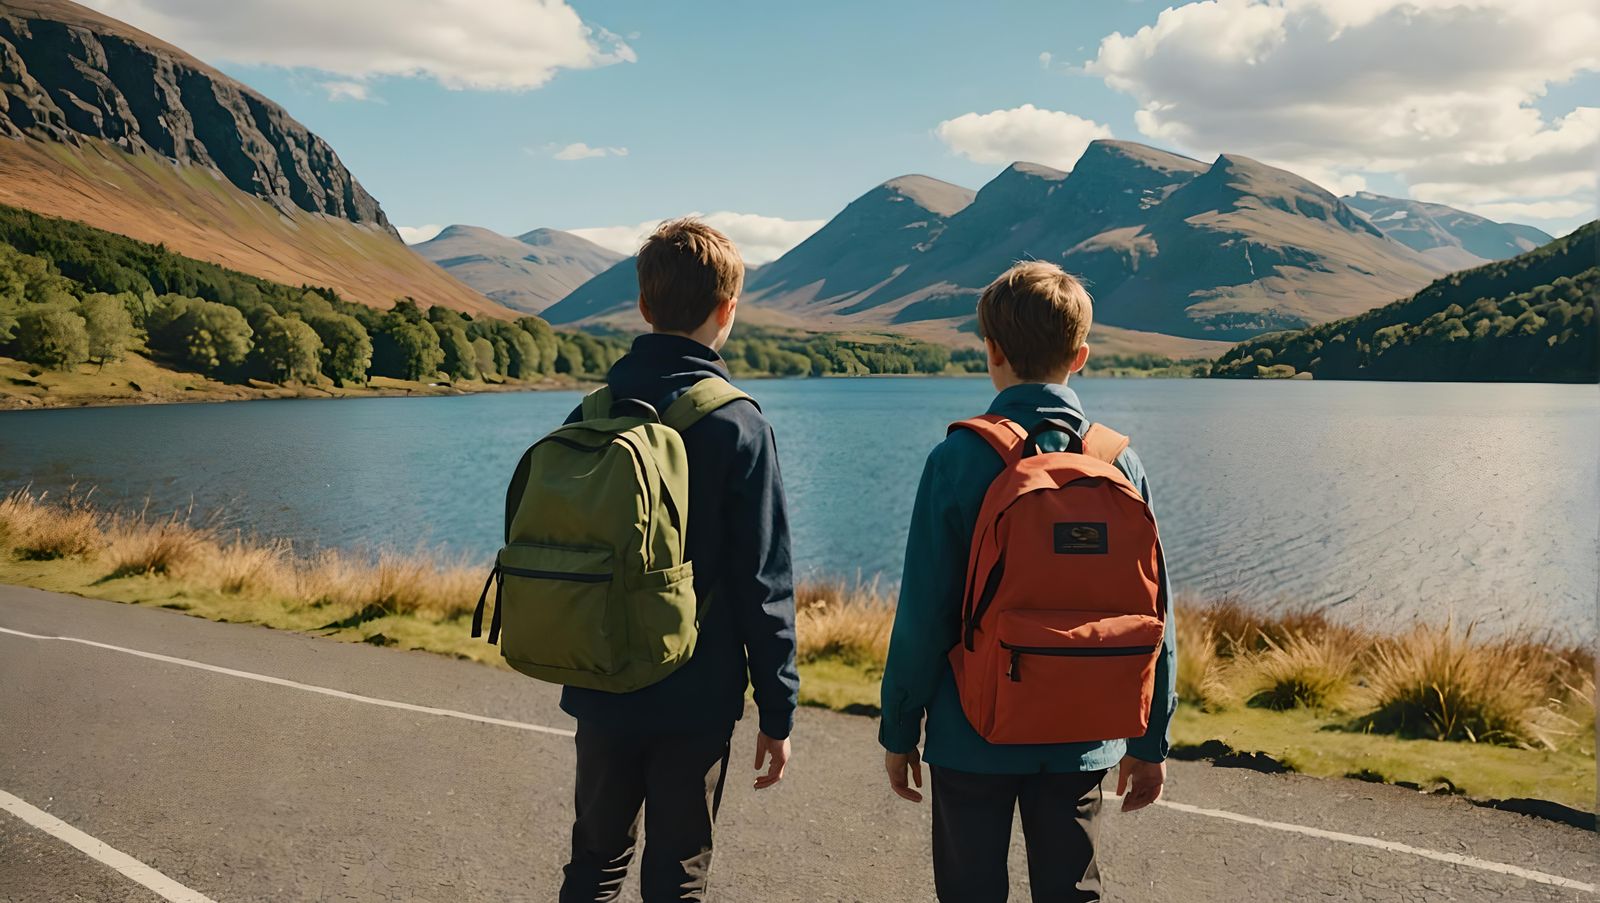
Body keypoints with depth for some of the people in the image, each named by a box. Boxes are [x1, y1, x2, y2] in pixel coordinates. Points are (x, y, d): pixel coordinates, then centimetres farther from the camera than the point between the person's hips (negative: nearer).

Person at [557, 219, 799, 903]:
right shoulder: (738, 427, -13)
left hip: (599, 691, 4)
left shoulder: (591, 415, 0)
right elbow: (763, 584, -12)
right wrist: (777, 715, -4)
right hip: (694, 699, -4)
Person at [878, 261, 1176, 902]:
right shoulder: (1120, 463, -3)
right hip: (1081, 739, 3)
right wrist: (1150, 740, 11)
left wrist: (898, 729, 0)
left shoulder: (959, 459, -14)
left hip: (973, 734, -3)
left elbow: (923, 613, -12)